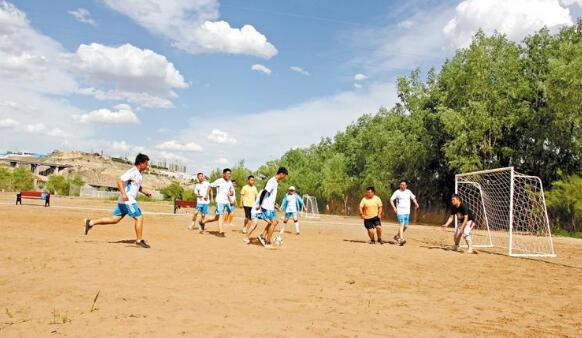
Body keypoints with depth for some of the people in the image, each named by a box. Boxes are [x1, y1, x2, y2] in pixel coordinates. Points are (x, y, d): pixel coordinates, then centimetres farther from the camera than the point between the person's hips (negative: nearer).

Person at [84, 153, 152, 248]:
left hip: (124, 201, 10)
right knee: (139, 218, -6)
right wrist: (123, 193, -34)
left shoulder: (139, 174, 15)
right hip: (127, 200, -10)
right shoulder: (132, 172, -14)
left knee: (114, 219, 12)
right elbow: (119, 181, -23)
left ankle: (91, 222, 16)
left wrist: (145, 192, 17)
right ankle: (139, 240, 2)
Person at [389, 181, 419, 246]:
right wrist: (394, 207, -20)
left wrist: (416, 204, 1)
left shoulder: (408, 192, 10)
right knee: (402, 225, -16)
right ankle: (401, 239, -20)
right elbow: (391, 199, -7)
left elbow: (413, 198, 20)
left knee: (406, 226, 8)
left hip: (407, 212, 5)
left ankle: (397, 236, 27)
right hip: (400, 211, -5)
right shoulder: (397, 192, -3)